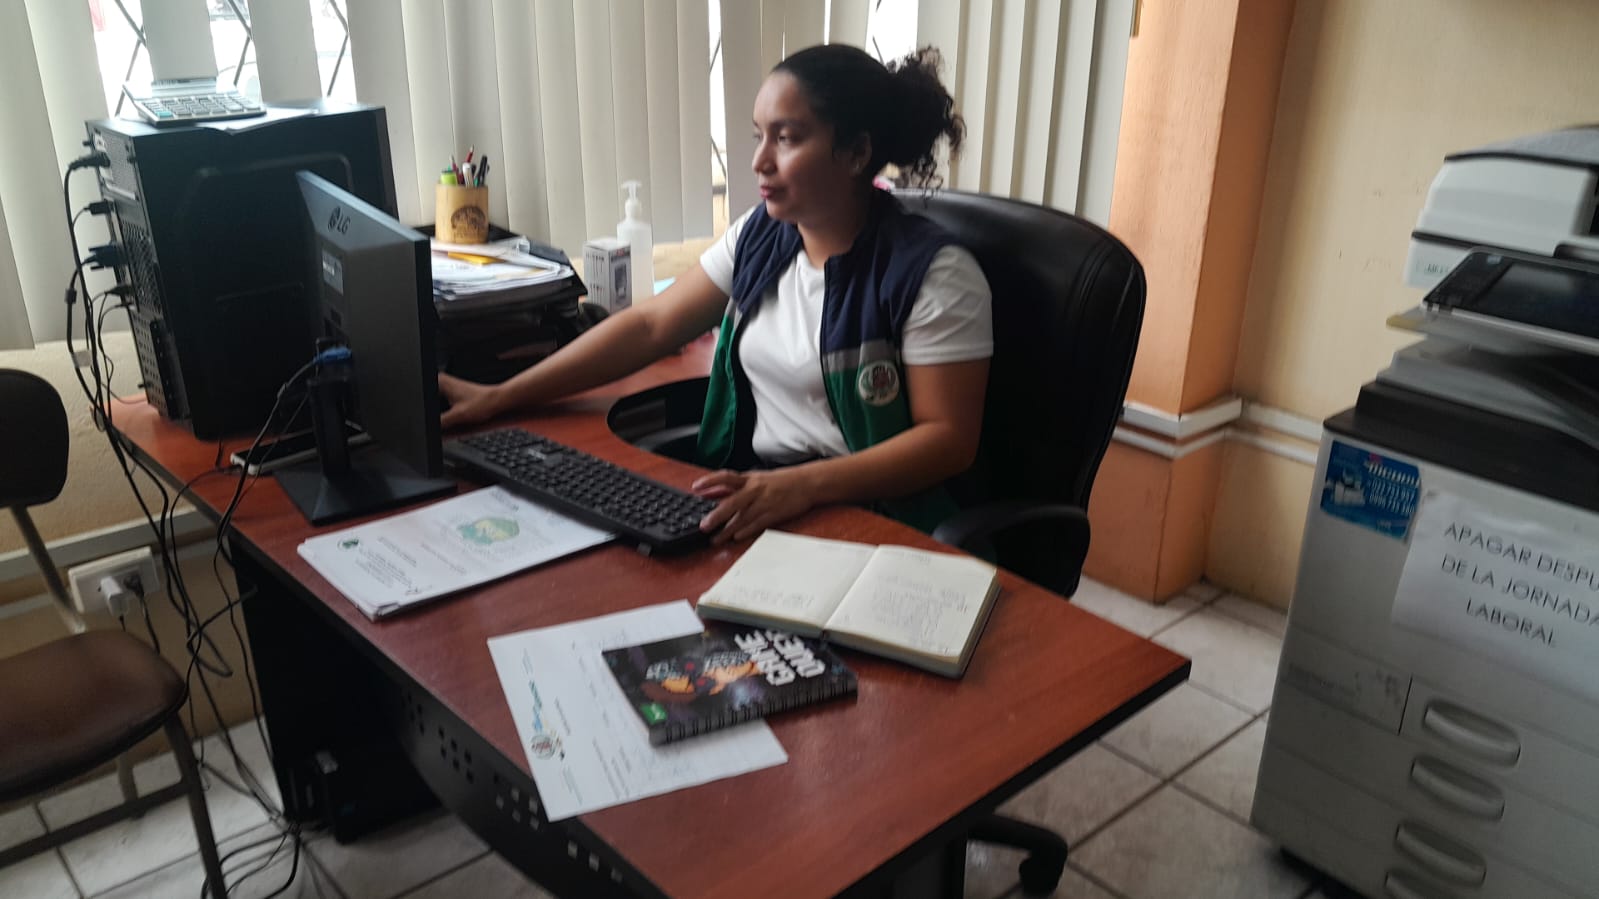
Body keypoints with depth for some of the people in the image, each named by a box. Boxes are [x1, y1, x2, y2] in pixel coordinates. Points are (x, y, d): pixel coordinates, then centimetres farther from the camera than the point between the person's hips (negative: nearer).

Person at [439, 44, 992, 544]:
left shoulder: (931, 273, -14)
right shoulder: (758, 235, 5)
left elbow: (949, 438, -16)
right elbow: (650, 326, 6)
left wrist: (802, 486, -30)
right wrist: (500, 398, 0)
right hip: (749, 496, 6)